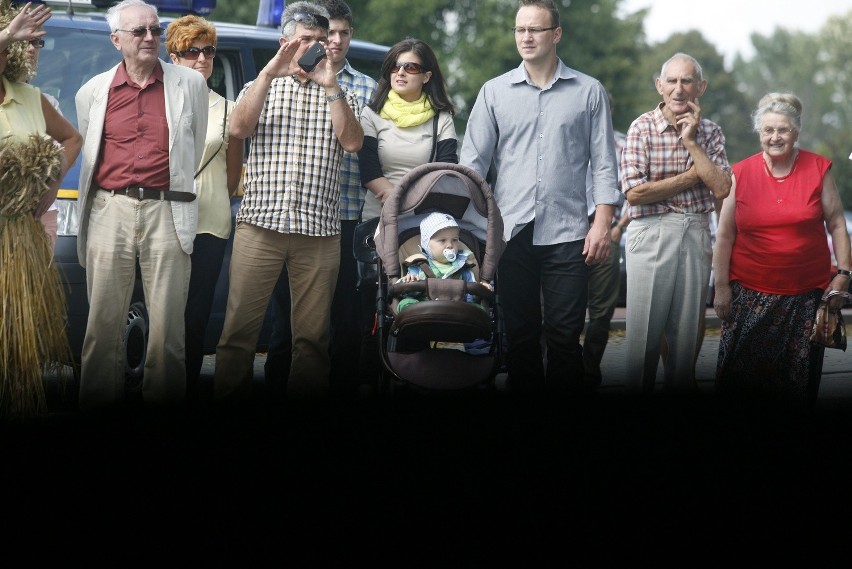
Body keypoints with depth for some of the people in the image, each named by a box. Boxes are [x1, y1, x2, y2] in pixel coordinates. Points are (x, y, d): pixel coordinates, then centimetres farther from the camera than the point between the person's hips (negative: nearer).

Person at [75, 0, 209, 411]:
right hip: (110, 209, 1)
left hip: (167, 211, -1)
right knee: (104, 317, 2)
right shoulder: (93, 91, 9)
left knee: (167, 320, -2)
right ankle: (98, 400, 9)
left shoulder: (190, 84, 7)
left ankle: (163, 397, 4)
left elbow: (195, 148, 14)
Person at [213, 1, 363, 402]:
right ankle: (227, 402, -1)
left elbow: (352, 142, -3)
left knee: (313, 333, 3)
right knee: (239, 327, -5)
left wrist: (330, 86, -10)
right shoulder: (260, 88, 14)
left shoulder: (342, 97, 15)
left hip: (319, 230, 1)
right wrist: (269, 74, -12)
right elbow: (238, 129, -6)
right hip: (260, 223, -1)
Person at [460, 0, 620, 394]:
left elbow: (603, 165, 5)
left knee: (564, 336, -2)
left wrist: (602, 225, -4)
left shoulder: (589, 92, 6)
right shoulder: (494, 92, 10)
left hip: (566, 233, -1)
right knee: (520, 335, 5)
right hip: (512, 232, 2)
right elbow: (472, 164, 7)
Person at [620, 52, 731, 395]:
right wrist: (691, 177, -8)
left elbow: (721, 188, -6)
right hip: (651, 234, -3)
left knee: (687, 332, 8)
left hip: (696, 235, 3)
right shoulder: (642, 129, -4)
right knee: (644, 332, -1)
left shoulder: (709, 132, 7)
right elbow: (634, 193, -13)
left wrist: (691, 142, -10)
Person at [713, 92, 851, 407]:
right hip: (750, 295, 0)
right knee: (742, 377, -1)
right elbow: (725, 236, 5)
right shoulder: (741, 174, 2)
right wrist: (722, 287, 3)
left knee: (797, 378, 3)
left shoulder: (818, 169, 2)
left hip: (807, 294, 0)